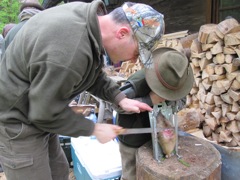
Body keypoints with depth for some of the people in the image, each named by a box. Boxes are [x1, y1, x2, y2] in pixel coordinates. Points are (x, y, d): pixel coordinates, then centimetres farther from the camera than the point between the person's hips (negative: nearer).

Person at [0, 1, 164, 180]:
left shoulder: (88, 17, -7)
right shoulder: (69, 53, -36)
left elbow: (94, 73, 7)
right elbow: (46, 114, -23)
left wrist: (120, 98, -4)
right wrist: (94, 129, -12)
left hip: (38, 111, 9)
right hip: (17, 122, -8)